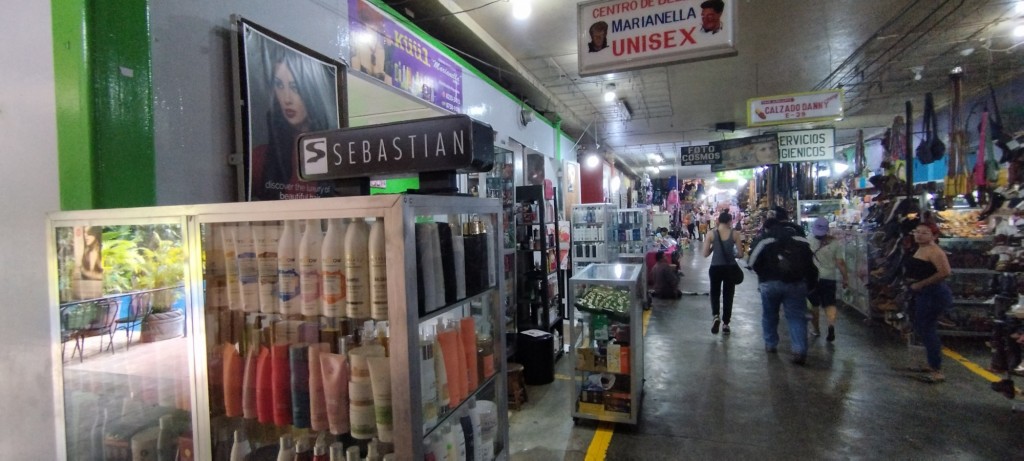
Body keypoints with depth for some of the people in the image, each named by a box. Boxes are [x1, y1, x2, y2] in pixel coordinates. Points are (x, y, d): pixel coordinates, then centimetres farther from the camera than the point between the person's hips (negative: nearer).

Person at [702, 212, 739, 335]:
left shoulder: (711, 234, -5)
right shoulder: (734, 234, -4)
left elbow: (705, 254, -5)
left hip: (715, 268, 0)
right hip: (730, 268, 0)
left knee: (715, 293, 16)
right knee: (728, 295, 13)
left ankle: (715, 316, -8)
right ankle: (725, 324, 17)